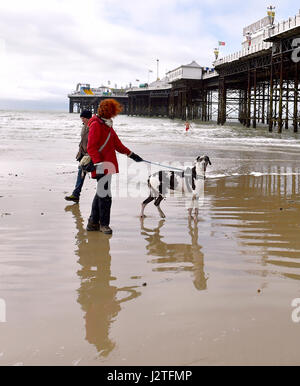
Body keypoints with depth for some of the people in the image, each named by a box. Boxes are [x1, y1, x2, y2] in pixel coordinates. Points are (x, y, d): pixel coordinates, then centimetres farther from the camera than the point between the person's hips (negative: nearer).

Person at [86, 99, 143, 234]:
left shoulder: (107, 126, 19)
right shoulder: (96, 125, -10)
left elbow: (117, 144, 26)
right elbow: (91, 147, -16)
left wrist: (131, 154, 24)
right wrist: (99, 163, -23)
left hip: (108, 165, 10)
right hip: (101, 166, -10)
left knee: (101, 193, 14)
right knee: (105, 194, -6)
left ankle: (93, 223, 23)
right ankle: (104, 224, 5)